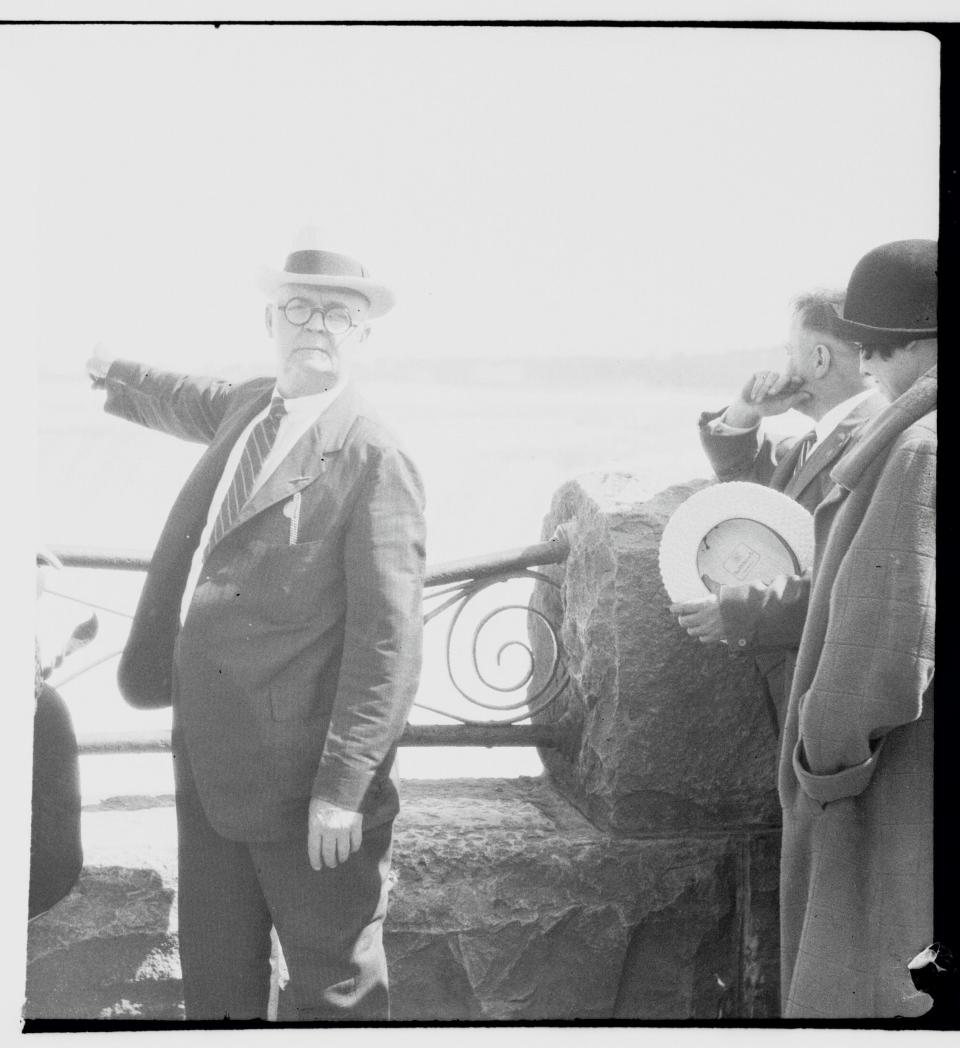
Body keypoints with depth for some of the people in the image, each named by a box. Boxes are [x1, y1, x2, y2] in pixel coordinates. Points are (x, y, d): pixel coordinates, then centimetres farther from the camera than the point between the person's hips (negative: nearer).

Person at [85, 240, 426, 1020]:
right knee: (214, 970, 21)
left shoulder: (374, 460, -17)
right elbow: (194, 403, 33)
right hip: (209, 753, 8)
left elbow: (388, 640, -20)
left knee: (334, 982, 7)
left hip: (302, 776, -8)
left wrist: (344, 787, -22)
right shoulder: (250, 406, 6)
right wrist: (114, 372, 46)